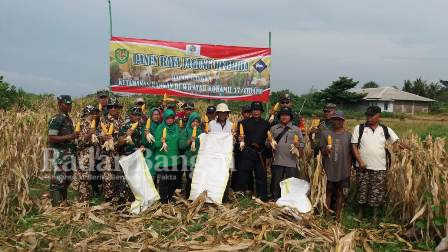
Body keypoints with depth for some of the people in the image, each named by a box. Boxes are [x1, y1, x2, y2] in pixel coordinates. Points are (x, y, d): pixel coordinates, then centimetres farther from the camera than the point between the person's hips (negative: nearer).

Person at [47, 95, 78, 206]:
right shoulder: (56, 120, -11)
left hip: (69, 153, 9)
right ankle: (57, 205, 0)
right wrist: (69, 136, -22)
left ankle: (64, 203, 27)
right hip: (59, 154, -9)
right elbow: (51, 138, -18)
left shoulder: (69, 119, 17)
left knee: (67, 179, 15)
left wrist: (75, 136, 10)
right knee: (58, 180, -6)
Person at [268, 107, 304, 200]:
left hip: (291, 162, -1)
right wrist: (270, 142, -9)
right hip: (277, 161, 1)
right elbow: (268, 142, 13)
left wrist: (298, 147, -13)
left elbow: (302, 143, 7)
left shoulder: (296, 129, 8)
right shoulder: (273, 128, 11)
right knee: (276, 184, 9)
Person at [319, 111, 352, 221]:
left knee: (340, 192, 9)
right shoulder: (325, 133, 0)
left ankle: (338, 216, 19)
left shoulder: (348, 135, 3)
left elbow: (350, 154, 5)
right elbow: (322, 150, 0)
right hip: (329, 169, -1)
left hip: (343, 170, 1)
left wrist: (349, 169, 1)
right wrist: (325, 151, -23)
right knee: (328, 191, 7)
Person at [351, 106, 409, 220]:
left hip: (380, 168, 1)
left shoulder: (386, 130, 4)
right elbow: (354, 145, -3)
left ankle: (375, 216, 23)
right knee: (362, 191, 9)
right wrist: (360, 161, -11)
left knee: (377, 193, 7)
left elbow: (397, 141, 1)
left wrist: (401, 145, -24)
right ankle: (360, 213, 28)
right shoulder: (359, 128, -1)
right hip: (363, 167, -1)